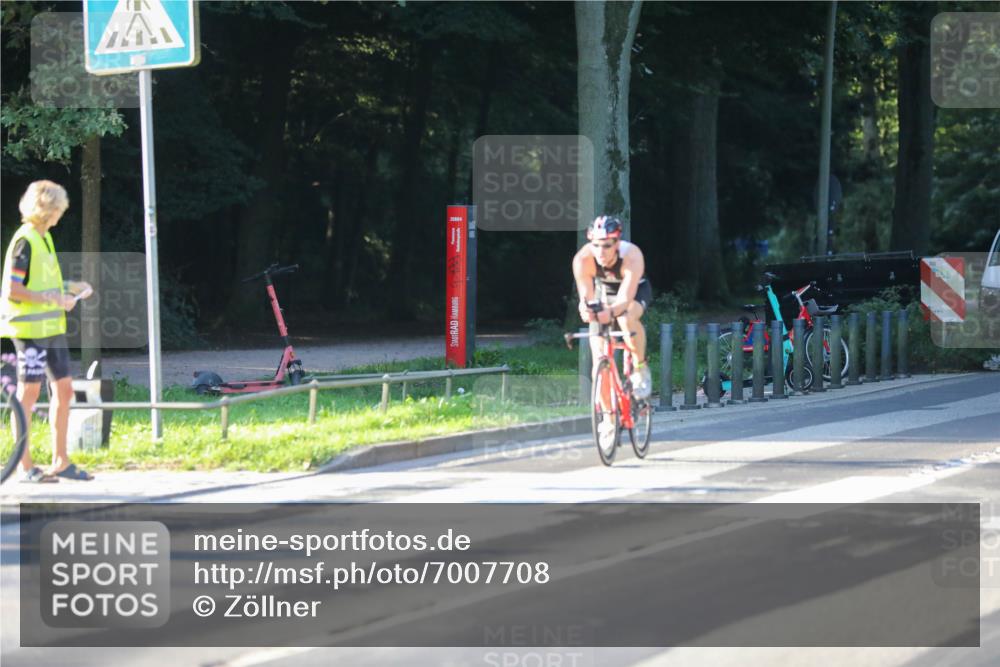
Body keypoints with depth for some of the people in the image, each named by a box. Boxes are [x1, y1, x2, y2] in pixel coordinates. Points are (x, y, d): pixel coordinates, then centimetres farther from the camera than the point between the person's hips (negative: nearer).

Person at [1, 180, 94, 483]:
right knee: (28, 393, -3)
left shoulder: (44, 238, 13)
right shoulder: (25, 242, -15)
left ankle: (60, 462, 18)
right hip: (30, 329, -9)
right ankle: (25, 467, 2)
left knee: (63, 389, 10)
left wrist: (70, 287, 10)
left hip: (52, 327, 9)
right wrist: (54, 299, -20)